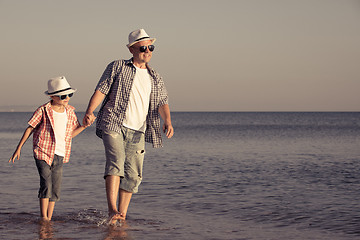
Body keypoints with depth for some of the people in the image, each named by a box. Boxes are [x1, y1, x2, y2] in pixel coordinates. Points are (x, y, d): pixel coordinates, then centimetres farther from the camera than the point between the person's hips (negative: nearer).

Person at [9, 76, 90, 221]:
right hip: (43, 152, -5)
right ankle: (43, 217, -5)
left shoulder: (70, 112, 8)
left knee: (56, 189, 5)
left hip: (59, 156, 5)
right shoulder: (43, 111, -7)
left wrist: (84, 125, 1)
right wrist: (18, 149, 0)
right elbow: (29, 129, 0)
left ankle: (49, 218, 14)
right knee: (46, 184, -14)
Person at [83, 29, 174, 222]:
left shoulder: (155, 78, 18)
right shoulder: (117, 67, 7)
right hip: (114, 124, -4)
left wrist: (167, 121, -13)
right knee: (116, 162, -24)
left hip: (137, 132, 5)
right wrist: (90, 111, -18)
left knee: (133, 175, 3)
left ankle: (122, 216, 13)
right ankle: (112, 209, -33)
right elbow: (101, 90, -1)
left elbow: (162, 102, 8)